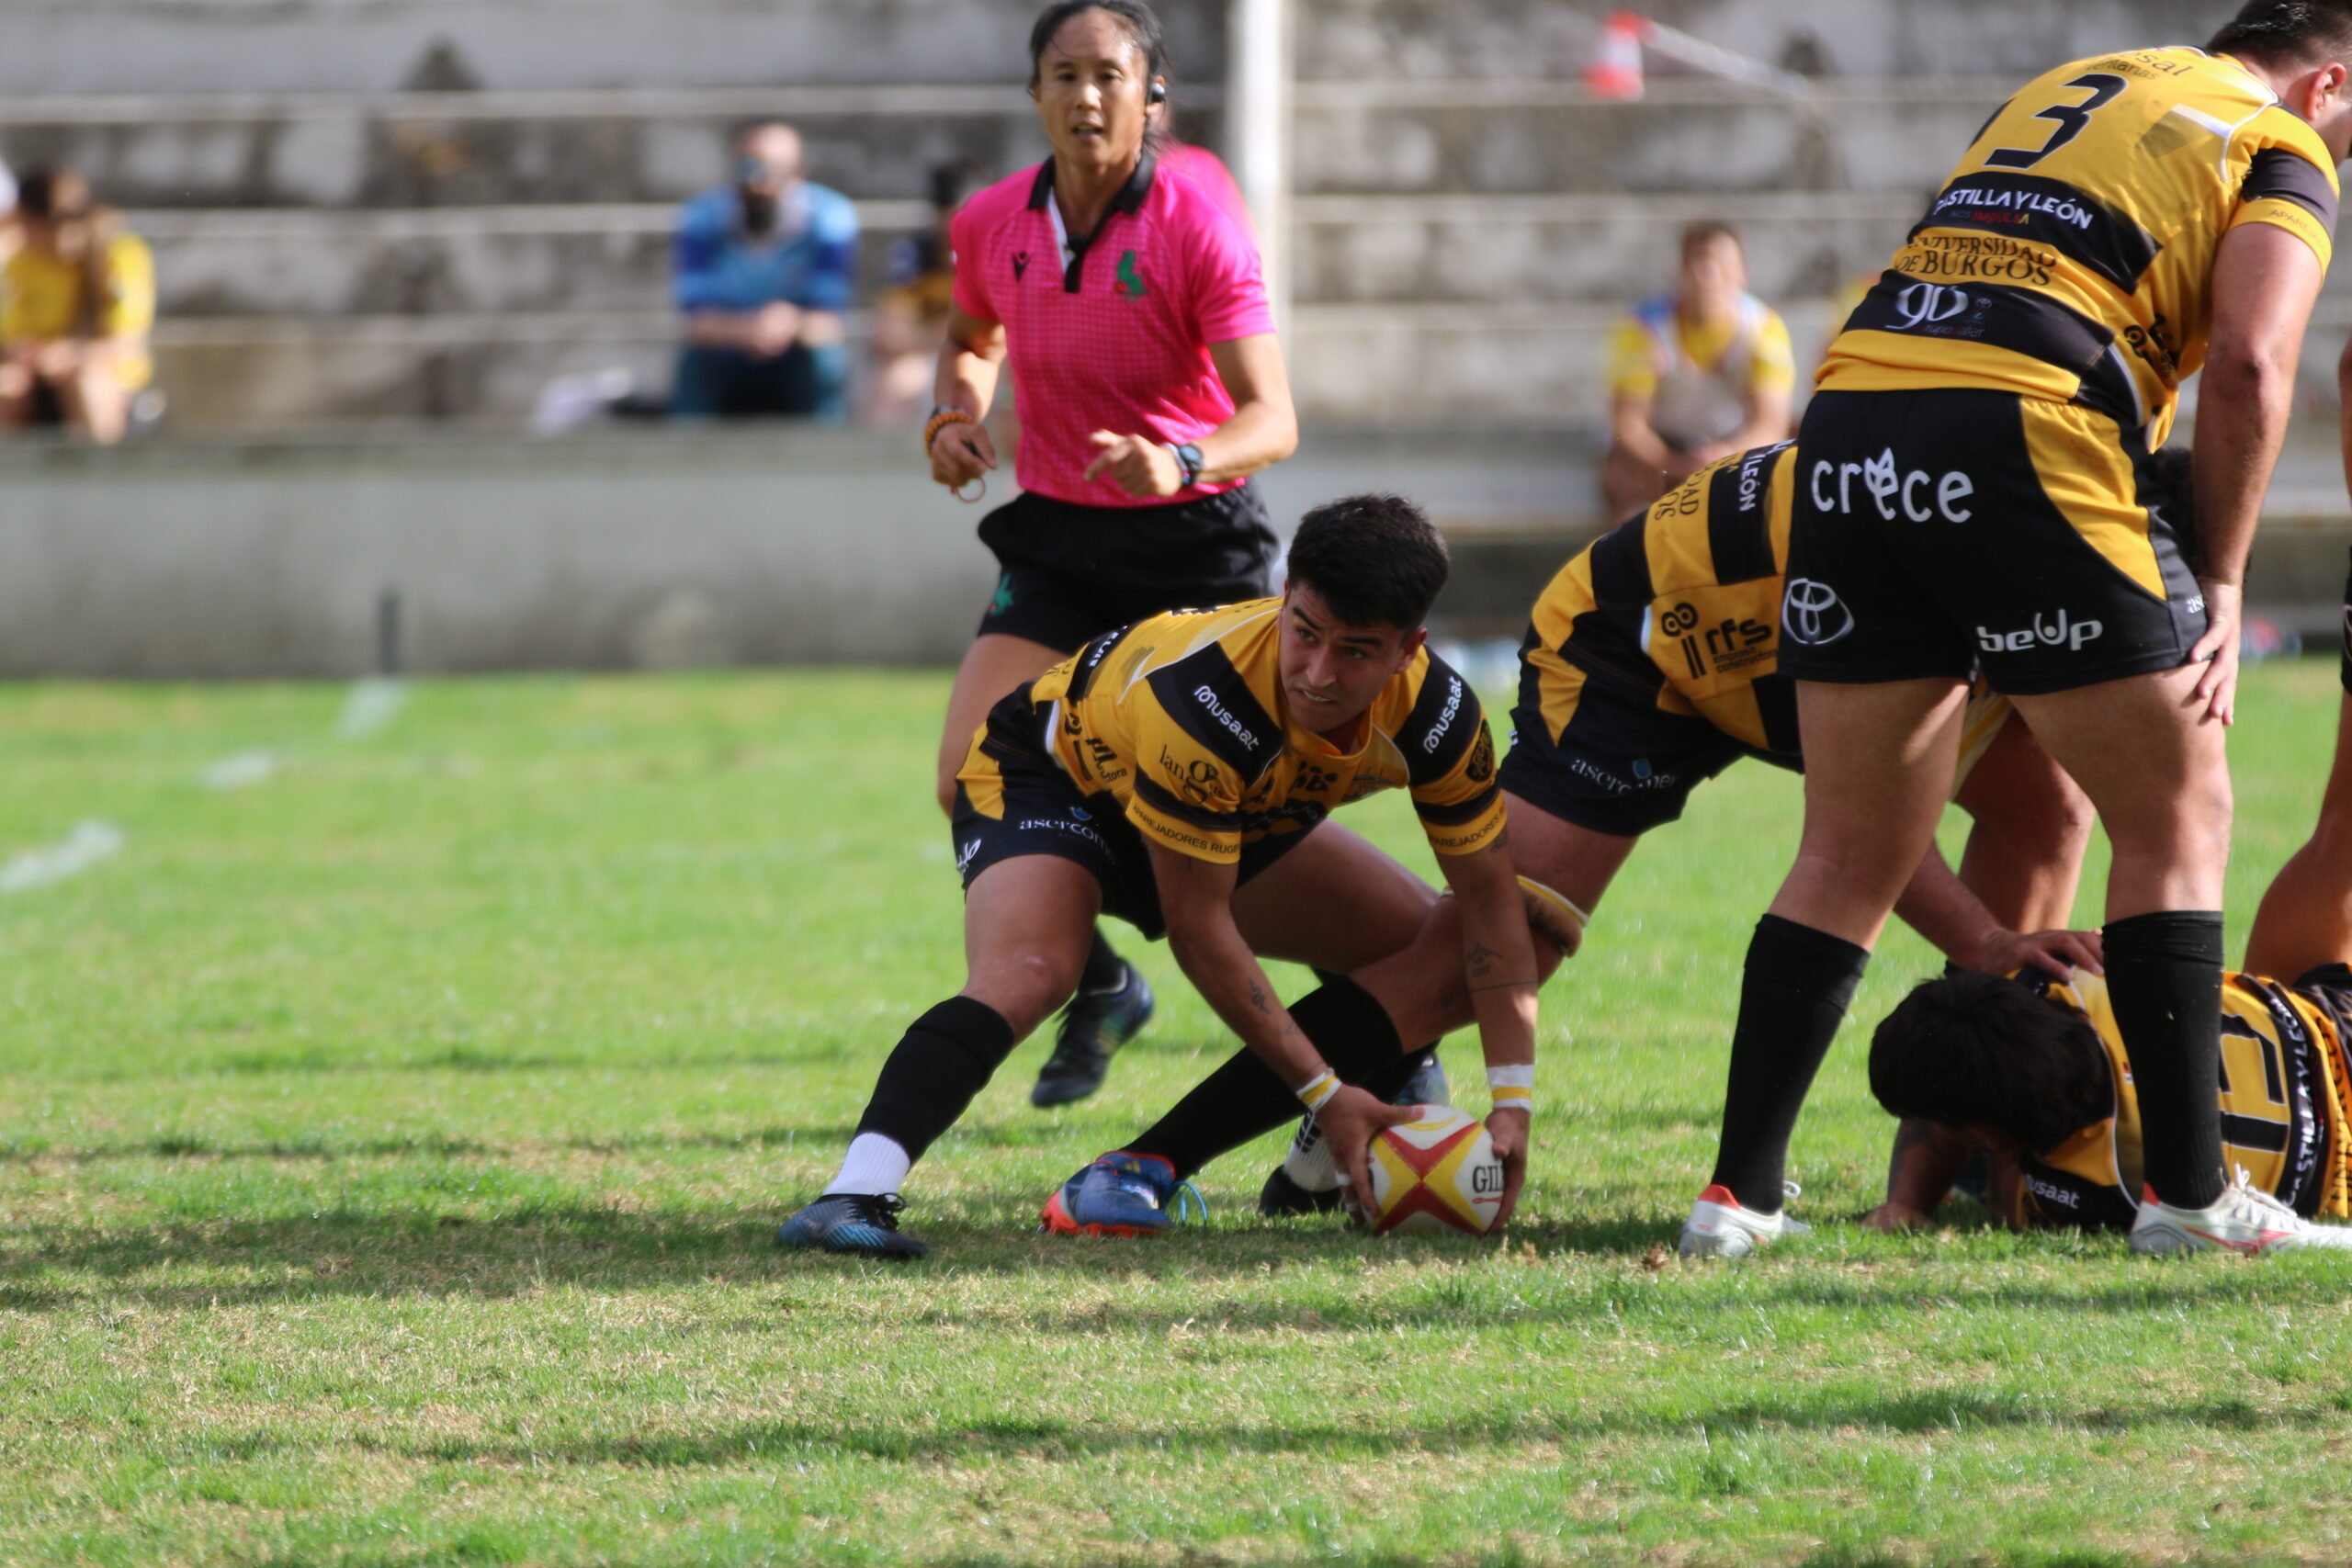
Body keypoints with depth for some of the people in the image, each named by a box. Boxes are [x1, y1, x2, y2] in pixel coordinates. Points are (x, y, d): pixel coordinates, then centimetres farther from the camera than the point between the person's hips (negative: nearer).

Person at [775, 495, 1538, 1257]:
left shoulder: (1436, 712, -26)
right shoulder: (1199, 698, -41)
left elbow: (1488, 898, -14)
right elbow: (1198, 929, -33)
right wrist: (1324, 1094, -31)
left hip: (1242, 815, 7)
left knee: (1431, 950, -1)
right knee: (1025, 975, -36)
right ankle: (854, 1196, -48)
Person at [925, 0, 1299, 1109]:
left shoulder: (1196, 229, -14)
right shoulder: (993, 226, 0)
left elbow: (1272, 420, -20)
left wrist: (1182, 461, -39)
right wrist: (953, 414, 2)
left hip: (1197, 543, -4)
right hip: (1056, 545, 4)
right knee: (974, 782, -11)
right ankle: (1098, 988, 16)